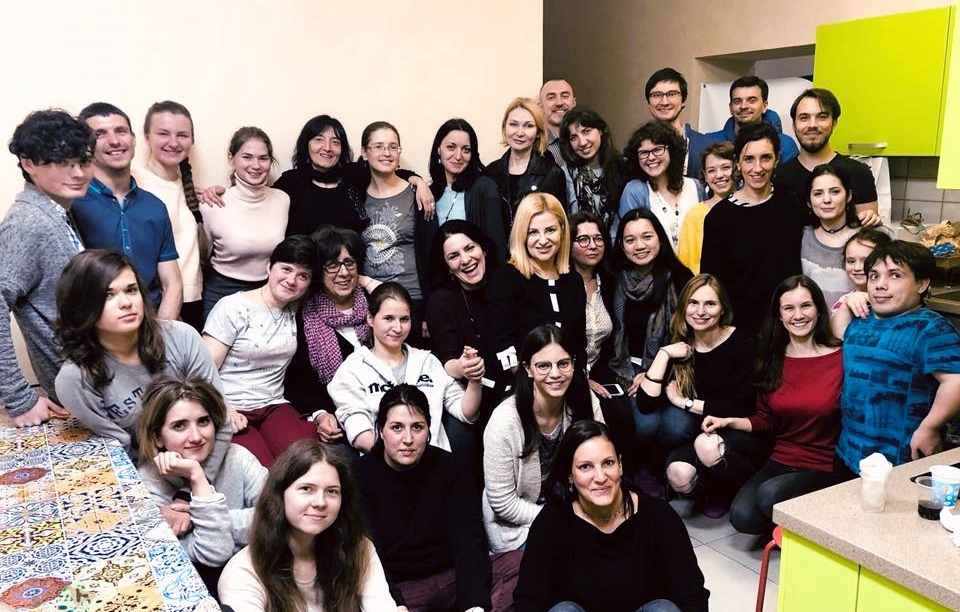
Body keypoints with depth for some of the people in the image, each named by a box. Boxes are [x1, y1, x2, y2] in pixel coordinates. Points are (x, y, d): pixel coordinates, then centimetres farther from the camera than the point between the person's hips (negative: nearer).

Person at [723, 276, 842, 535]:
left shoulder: (841, 357, -7)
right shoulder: (772, 359, 6)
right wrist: (729, 422, -3)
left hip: (825, 468, -4)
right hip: (780, 462, 4)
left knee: (770, 495, -30)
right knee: (742, 516, -19)